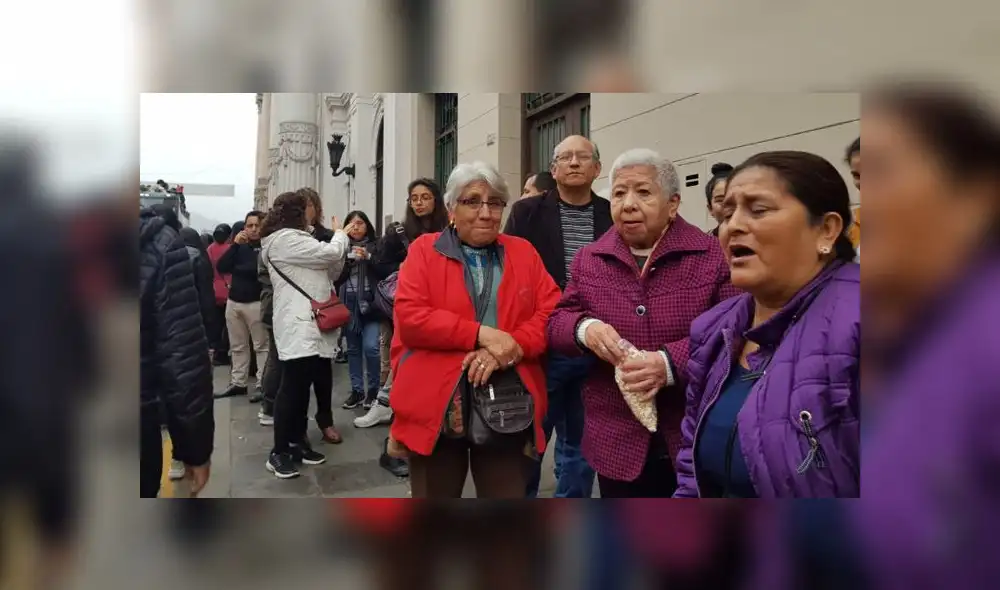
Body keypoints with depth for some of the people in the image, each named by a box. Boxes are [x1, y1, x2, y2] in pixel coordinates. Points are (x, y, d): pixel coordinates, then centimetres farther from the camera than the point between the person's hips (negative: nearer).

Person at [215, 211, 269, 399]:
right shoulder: (241, 246, 12)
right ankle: (237, 383, 21)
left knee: (261, 346, -3)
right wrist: (235, 244, -10)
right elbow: (221, 267, 0)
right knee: (238, 346, 12)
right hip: (233, 302, 6)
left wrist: (237, 269, -7)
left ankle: (263, 385, 1)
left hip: (256, 303, -6)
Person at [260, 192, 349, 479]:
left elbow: (327, 271, 22)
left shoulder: (294, 240, 24)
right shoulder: (285, 239, -10)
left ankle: (296, 443, 21)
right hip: (297, 326, -10)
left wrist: (340, 245, 7)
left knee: (301, 387, 13)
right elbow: (330, 254, -13)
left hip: (308, 324, 10)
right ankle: (279, 453, -2)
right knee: (293, 388, -9)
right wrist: (341, 235, 7)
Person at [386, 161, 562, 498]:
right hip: (436, 409, -1)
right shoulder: (424, 250, 3)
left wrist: (513, 347, -16)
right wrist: (481, 334, -17)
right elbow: (409, 318, -9)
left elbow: (551, 313, 2)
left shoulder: (524, 253, 11)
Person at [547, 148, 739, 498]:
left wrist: (671, 363, -25)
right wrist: (584, 329, -16)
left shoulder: (711, 256, -5)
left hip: (695, 439, -2)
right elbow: (556, 323, 7)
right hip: (618, 441, 3)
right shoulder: (589, 260, 6)